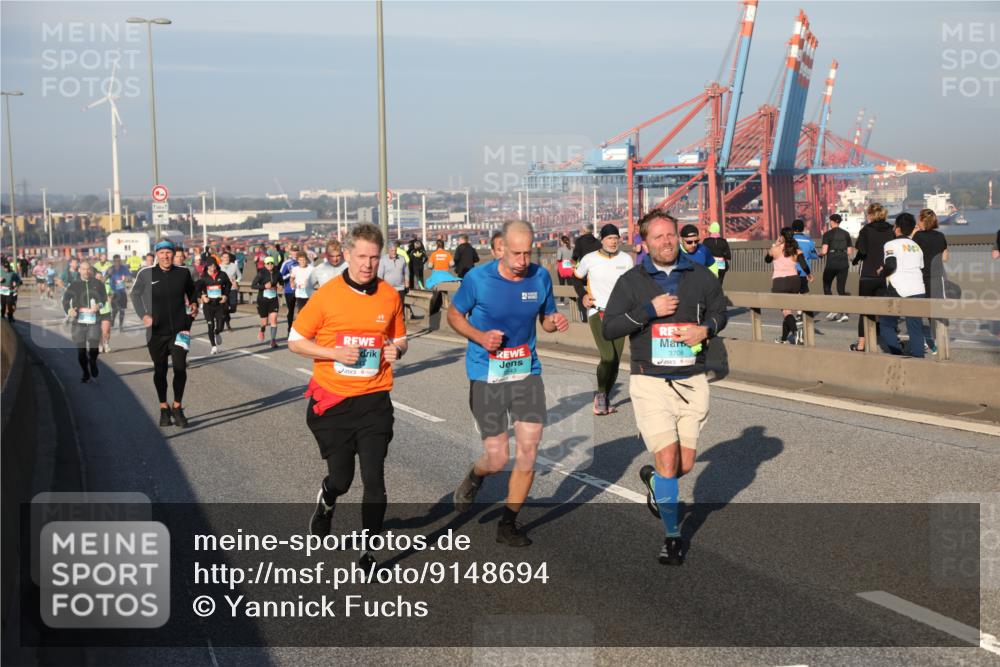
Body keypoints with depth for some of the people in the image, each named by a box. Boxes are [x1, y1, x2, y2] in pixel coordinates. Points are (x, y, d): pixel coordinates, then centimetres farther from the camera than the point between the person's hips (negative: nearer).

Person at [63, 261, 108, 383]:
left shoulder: (97, 283, 7)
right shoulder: (73, 284, 5)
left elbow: (104, 297, 13)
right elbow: (65, 299, 0)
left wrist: (99, 305, -9)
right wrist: (69, 310, -20)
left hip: (94, 321, 0)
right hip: (79, 321, 0)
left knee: (94, 348, -13)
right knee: (80, 350, 2)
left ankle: (93, 362, 21)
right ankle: (86, 373, 20)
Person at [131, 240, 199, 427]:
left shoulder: (183, 272, 0)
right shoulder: (146, 273, -5)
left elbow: (191, 290, 20)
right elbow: (134, 294, 9)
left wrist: (194, 303, 2)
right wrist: (143, 315, -2)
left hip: (180, 329, 0)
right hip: (156, 331, 0)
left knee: (180, 368, -7)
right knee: (160, 370, 10)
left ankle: (177, 407, 11)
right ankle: (163, 408, 25)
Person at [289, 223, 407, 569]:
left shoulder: (390, 296, 1)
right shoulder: (327, 294, -7)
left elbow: (399, 339, 16)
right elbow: (296, 340, -2)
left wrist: (396, 351, -8)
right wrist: (335, 353, -17)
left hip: (373, 401, 1)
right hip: (331, 401, -1)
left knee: (374, 482, -5)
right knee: (341, 478, 9)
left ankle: (368, 554, 10)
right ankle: (327, 501, 46)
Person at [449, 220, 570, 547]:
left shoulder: (540, 277, -1)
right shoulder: (478, 279, -11)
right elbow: (454, 314, 3)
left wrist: (555, 321, -11)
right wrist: (480, 336, -15)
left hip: (527, 372, 3)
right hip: (486, 375, -3)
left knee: (528, 449, -5)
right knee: (497, 459, -4)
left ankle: (508, 524, 13)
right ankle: (474, 478, 35)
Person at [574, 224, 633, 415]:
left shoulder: (626, 259, 5)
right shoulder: (590, 259, -1)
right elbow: (577, 278, 16)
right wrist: (583, 296, 3)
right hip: (597, 312, -3)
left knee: (616, 361, 2)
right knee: (608, 357, -19)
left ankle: (605, 399, 19)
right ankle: (600, 393, 3)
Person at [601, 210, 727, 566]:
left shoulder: (700, 276, 5)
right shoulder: (631, 281, -1)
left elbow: (719, 312, 19)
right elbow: (609, 328, -4)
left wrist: (706, 329, -4)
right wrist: (649, 311, -16)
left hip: (692, 381, 3)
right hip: (650, 381, -3)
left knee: (685, 465, 6)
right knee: (668, 459, -11)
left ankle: (652, 478, 42)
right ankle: (672, 534, 6)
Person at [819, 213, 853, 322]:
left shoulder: (828, 234, -5)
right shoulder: (846, 234, 8)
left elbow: (824, 251, -12)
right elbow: (850, 251, 8)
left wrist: (820, 254, 9)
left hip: (831, 263, -3)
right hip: (843, 263, 4)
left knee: (827, 286, 15)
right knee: (841, 288, 7)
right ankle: (844, 313, -4)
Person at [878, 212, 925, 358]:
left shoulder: (891, 245, -4)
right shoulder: (916, 246, 17)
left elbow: (891, 265, -19)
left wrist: (881, 272, -1)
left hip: (898, 291, -6)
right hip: (918, 290, 6)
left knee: (887, 325, 8)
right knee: (916, 328, 8)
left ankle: (897, 355, -2)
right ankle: (918, 356, 4)